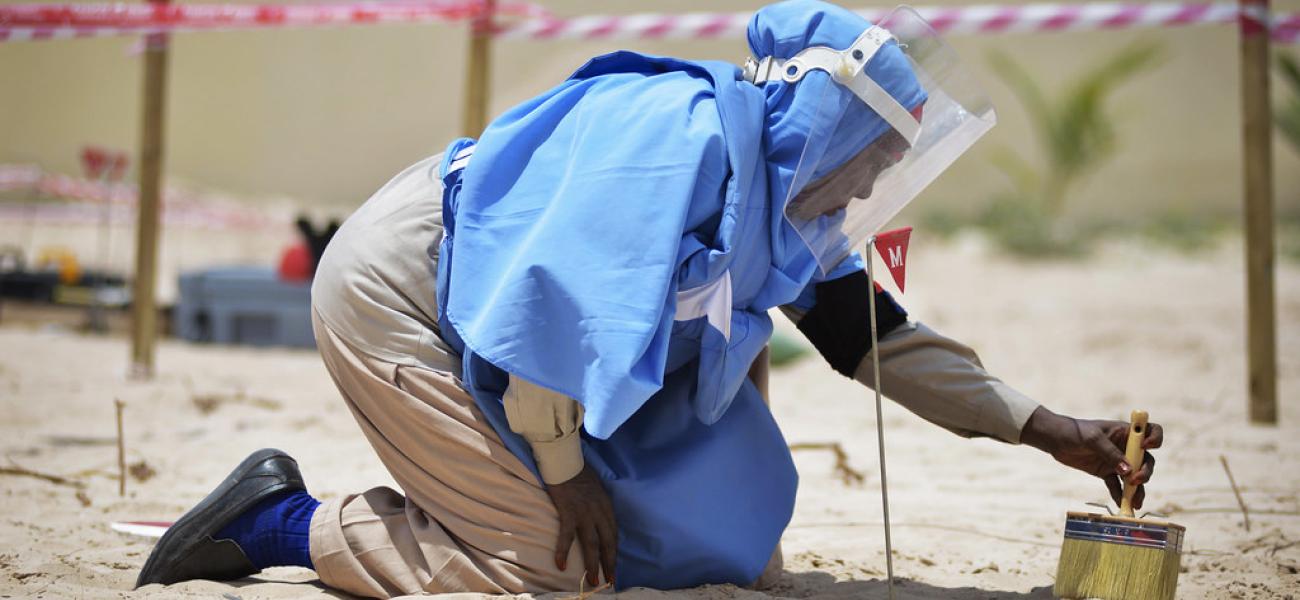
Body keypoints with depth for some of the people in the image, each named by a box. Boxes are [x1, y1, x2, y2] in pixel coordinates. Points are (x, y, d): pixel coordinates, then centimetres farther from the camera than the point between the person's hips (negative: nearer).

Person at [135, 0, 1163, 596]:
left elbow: (878, 337, 11)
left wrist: (1048, 431, 8)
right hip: (396, 292, -10)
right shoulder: (685, 134, -25)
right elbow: (551, 294, -28)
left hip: (472, 322, 10)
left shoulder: (792, 204, 5)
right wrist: (565, 472, -17)